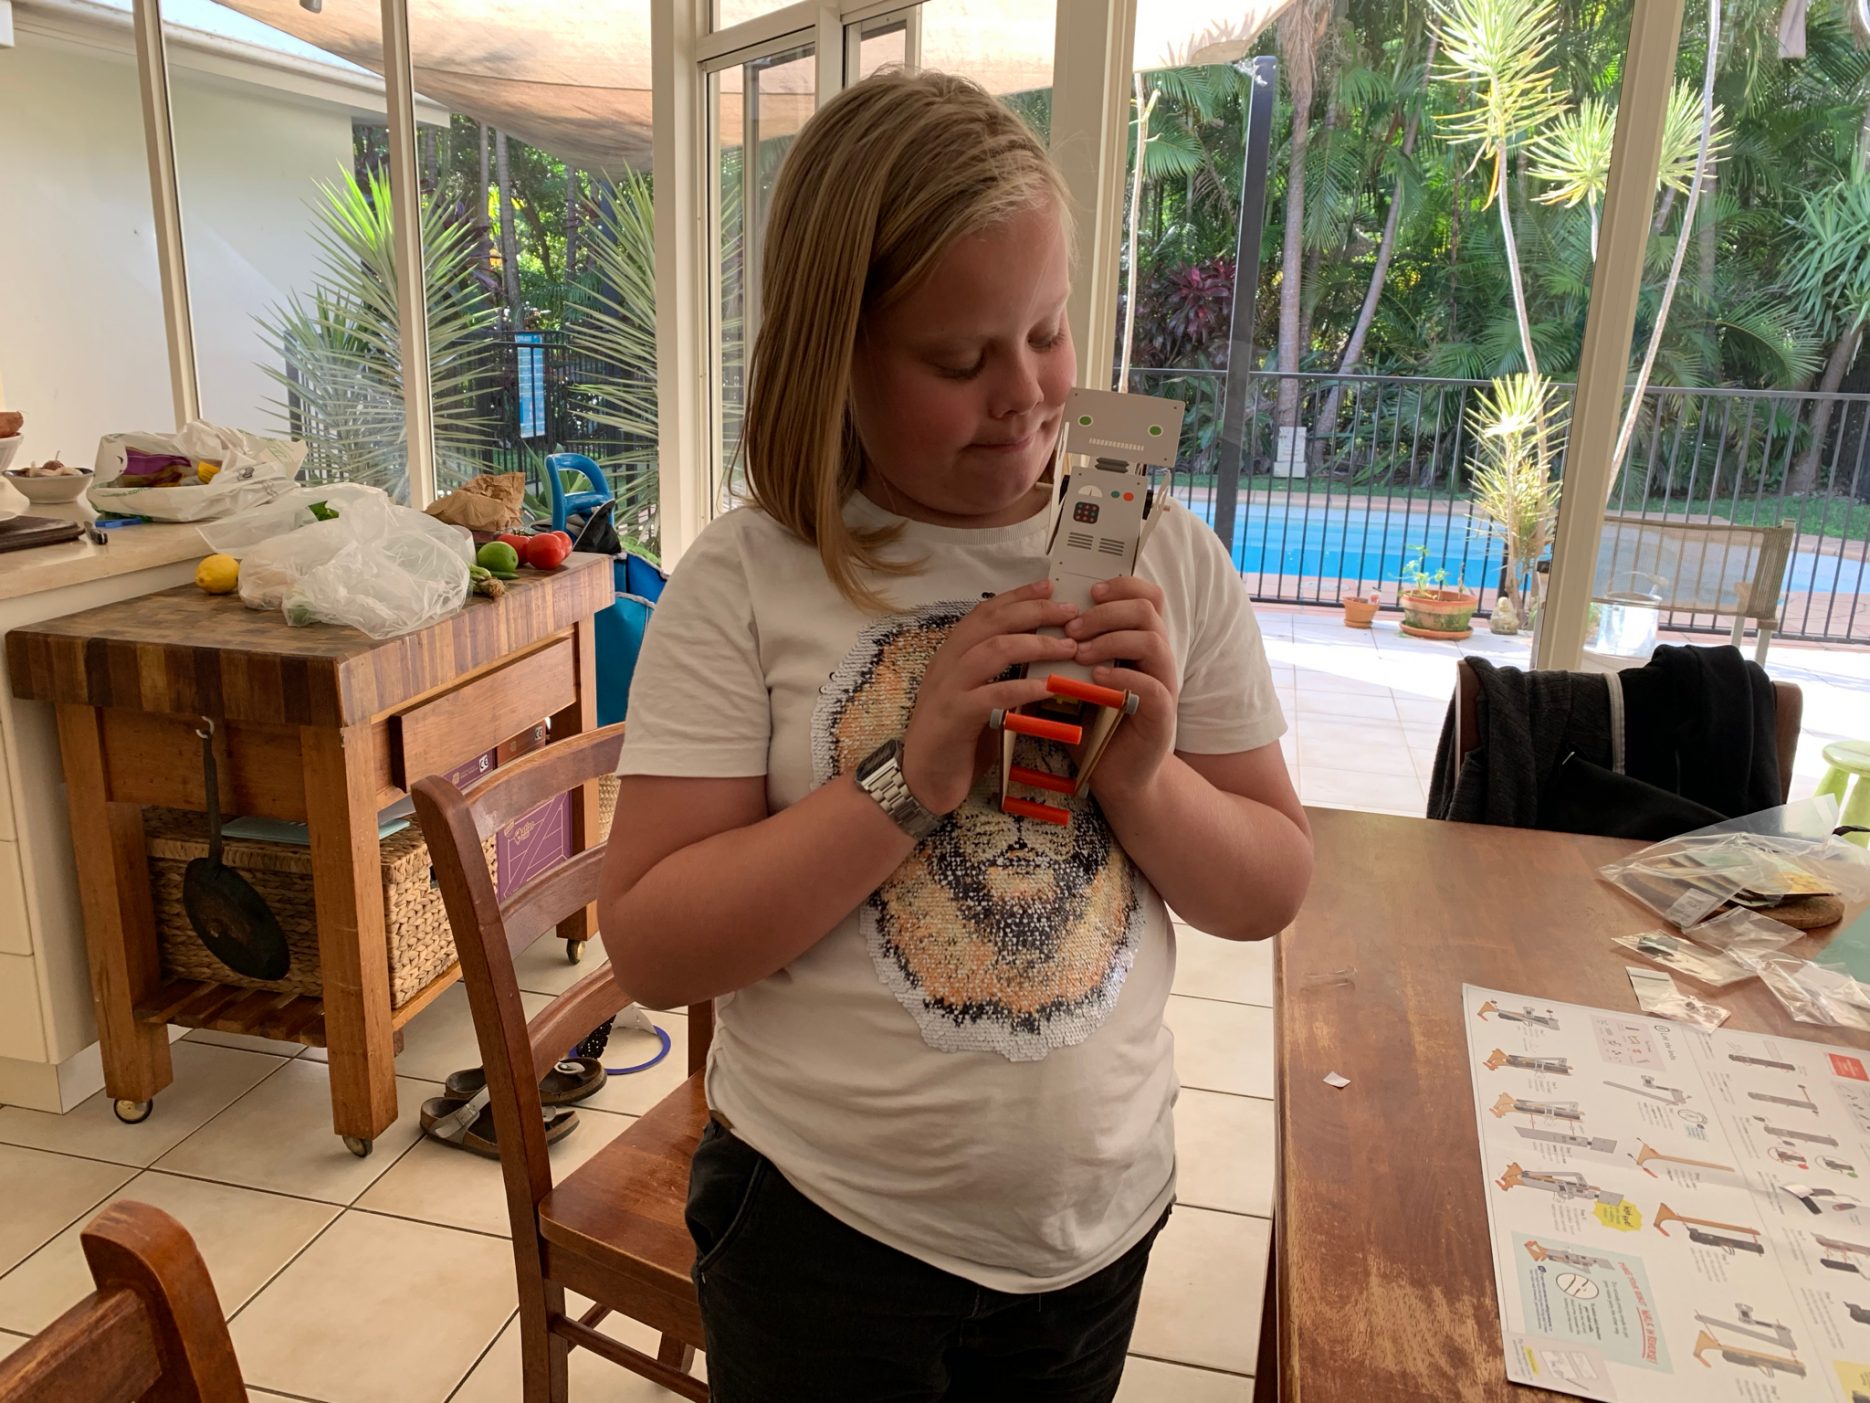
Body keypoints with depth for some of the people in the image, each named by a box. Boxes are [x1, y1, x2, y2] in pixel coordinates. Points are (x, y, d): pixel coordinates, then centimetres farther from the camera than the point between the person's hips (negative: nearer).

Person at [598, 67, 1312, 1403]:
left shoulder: (1169, 559, -6)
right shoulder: (746, 581, -15)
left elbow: (1272, 888, -2)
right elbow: (649, 945, -16)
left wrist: (1145, 781, -21)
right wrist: (908, 778, -26)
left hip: (1099, 1219, 3)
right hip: (824, 1229, -2)